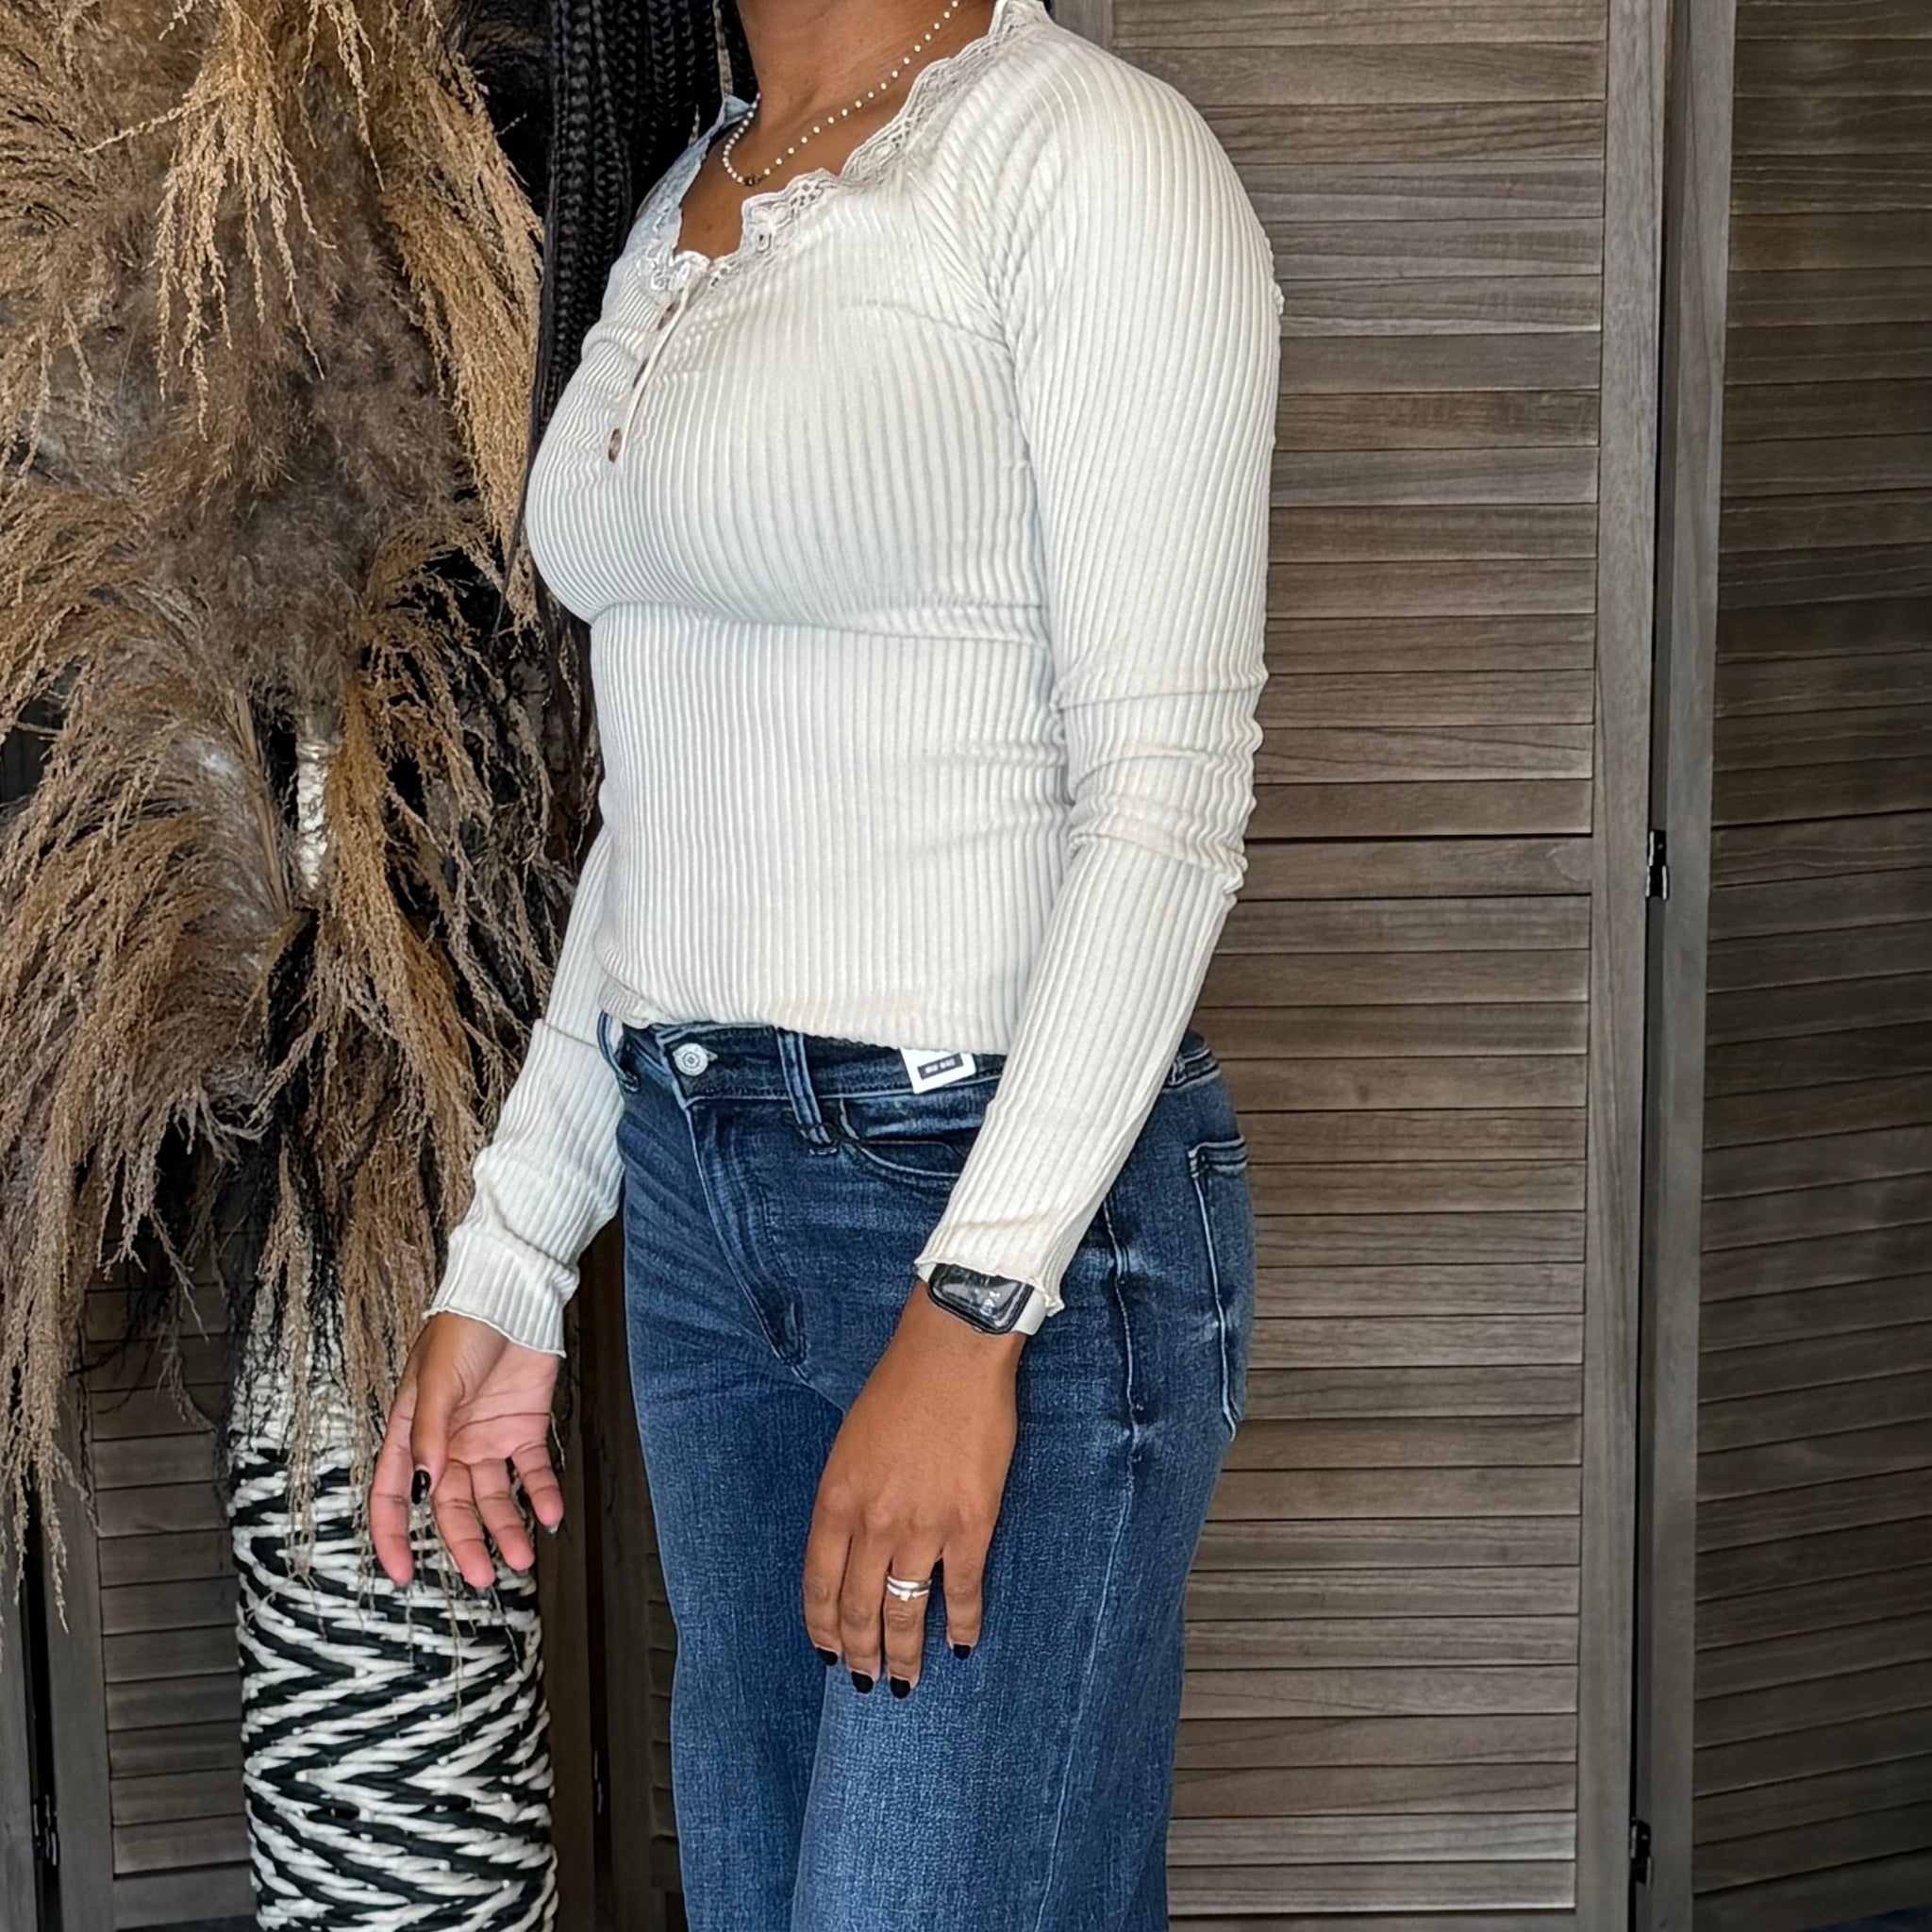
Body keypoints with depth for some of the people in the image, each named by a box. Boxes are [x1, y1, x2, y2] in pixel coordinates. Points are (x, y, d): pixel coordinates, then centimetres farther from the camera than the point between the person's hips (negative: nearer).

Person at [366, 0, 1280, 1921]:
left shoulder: (1089, 155, -10)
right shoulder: (684, 206, 14)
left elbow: (1167, 790, -15)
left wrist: (970, 1310, -21)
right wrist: (507, 1259, 15)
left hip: (1021, 1191, -8)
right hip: (703, 1192, 8)